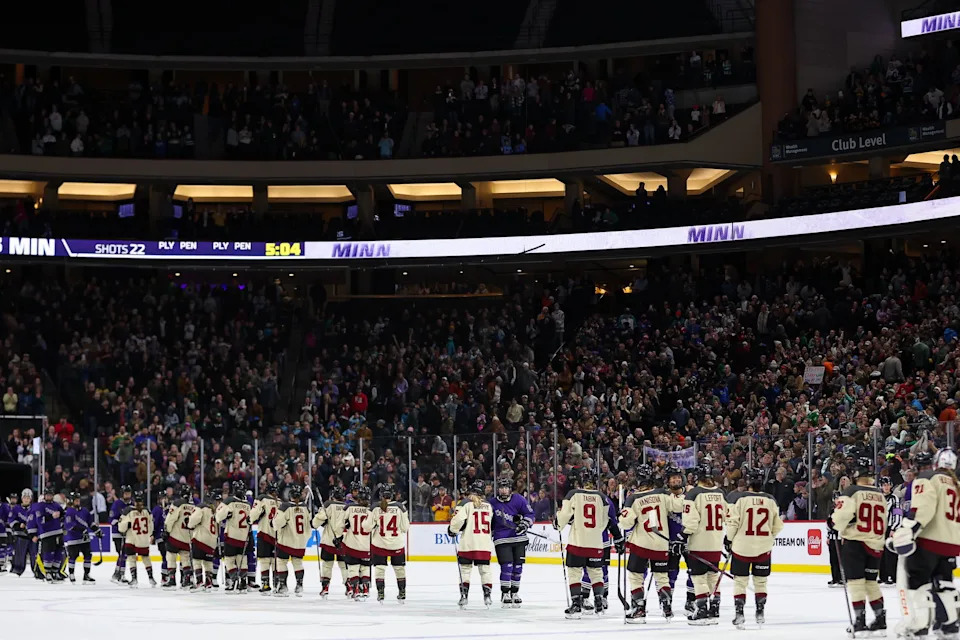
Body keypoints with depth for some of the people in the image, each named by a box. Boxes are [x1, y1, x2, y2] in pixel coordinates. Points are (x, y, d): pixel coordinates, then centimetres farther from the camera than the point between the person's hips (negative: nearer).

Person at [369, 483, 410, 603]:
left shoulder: (376, 508, -8)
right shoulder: (400, 507, -7)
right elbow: (405, 527, -4)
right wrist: (406, 520, 16)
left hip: (379, 543, -1)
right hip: (397, 544, 1)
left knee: (380, 568, 6)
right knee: (399, 568, 14)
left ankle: (380, 593, 1)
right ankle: (402, 593, 18)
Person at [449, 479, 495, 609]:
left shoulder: (466, 503, -5)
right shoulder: (488, 505, 10)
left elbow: (458, 519, -15)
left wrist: (453, 530, 2)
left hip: (468, 544, -3)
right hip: (485, 544, 3)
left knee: (465, 568, 5)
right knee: (485, 569, 9)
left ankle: (464, 596, 2)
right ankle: (487, 595, 3)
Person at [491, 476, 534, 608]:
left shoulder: (518, 499, -2)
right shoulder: (493, 503, 0)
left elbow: (529, 513, 1)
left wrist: (524, 524, -13)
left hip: (519, 538, 1)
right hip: (501, 539, -1)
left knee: (517, 567, 5)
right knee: (507, 566, -11)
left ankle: (514, 594, 19)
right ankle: (505, 594, -2)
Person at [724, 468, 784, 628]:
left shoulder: (739, 498, -10)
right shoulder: (771, 500, 0)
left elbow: (732, 522, -10)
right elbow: (777, 526, 6)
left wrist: (729, 539, 5)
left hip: (742, 546, -2)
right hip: (763, 547, 3)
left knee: (740, 580, 5)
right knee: (760, 580, 15)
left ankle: (739, 613, 0)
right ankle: (760, 612, 18)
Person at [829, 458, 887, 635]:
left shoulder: (851, 492, -9)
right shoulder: (880, 495, 11)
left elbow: (843, 514, -20)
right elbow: (883, 523, 17)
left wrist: (834, 522, 0)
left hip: (854, 542, -6)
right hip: (875, 544, 6)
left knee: (856, 581, -2)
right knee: (871, 581, 15)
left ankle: (860, 619, -6)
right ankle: (880, 618, 17)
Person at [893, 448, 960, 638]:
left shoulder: (928, 478, -4)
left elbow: (923, 504, -21)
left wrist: (910, 527, -27)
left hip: (928, 540, -6)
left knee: (918, 581, -2)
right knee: (944, 584, 19)